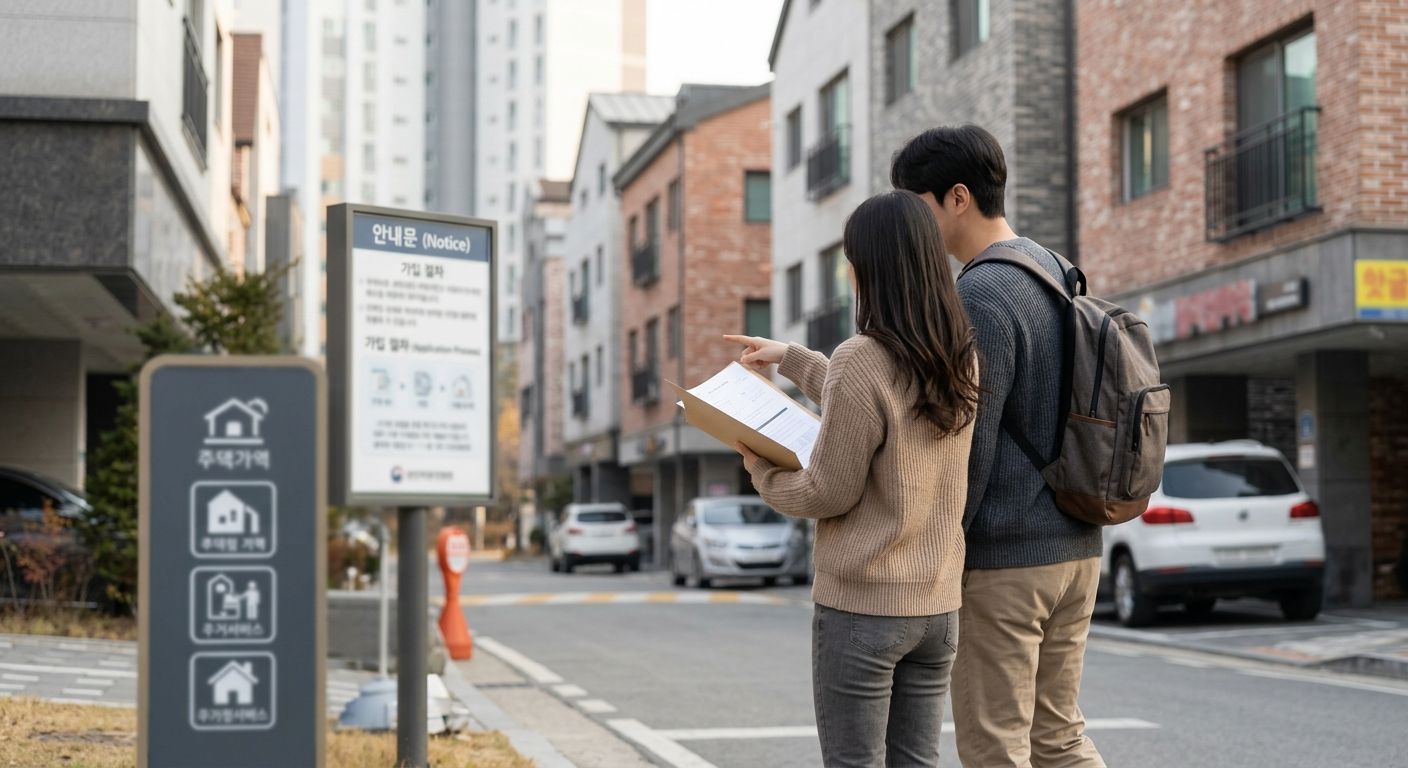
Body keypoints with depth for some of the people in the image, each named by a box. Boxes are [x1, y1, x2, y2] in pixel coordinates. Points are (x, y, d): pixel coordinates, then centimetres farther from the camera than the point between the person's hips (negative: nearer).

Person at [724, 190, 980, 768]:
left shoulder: (861, 359, -18)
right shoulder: (961, 360, 4)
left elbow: (829, 493, -14)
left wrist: (762, 472, 5)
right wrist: (790, 359, 30)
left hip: (860, 605, -7)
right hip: (937, 605, 7)